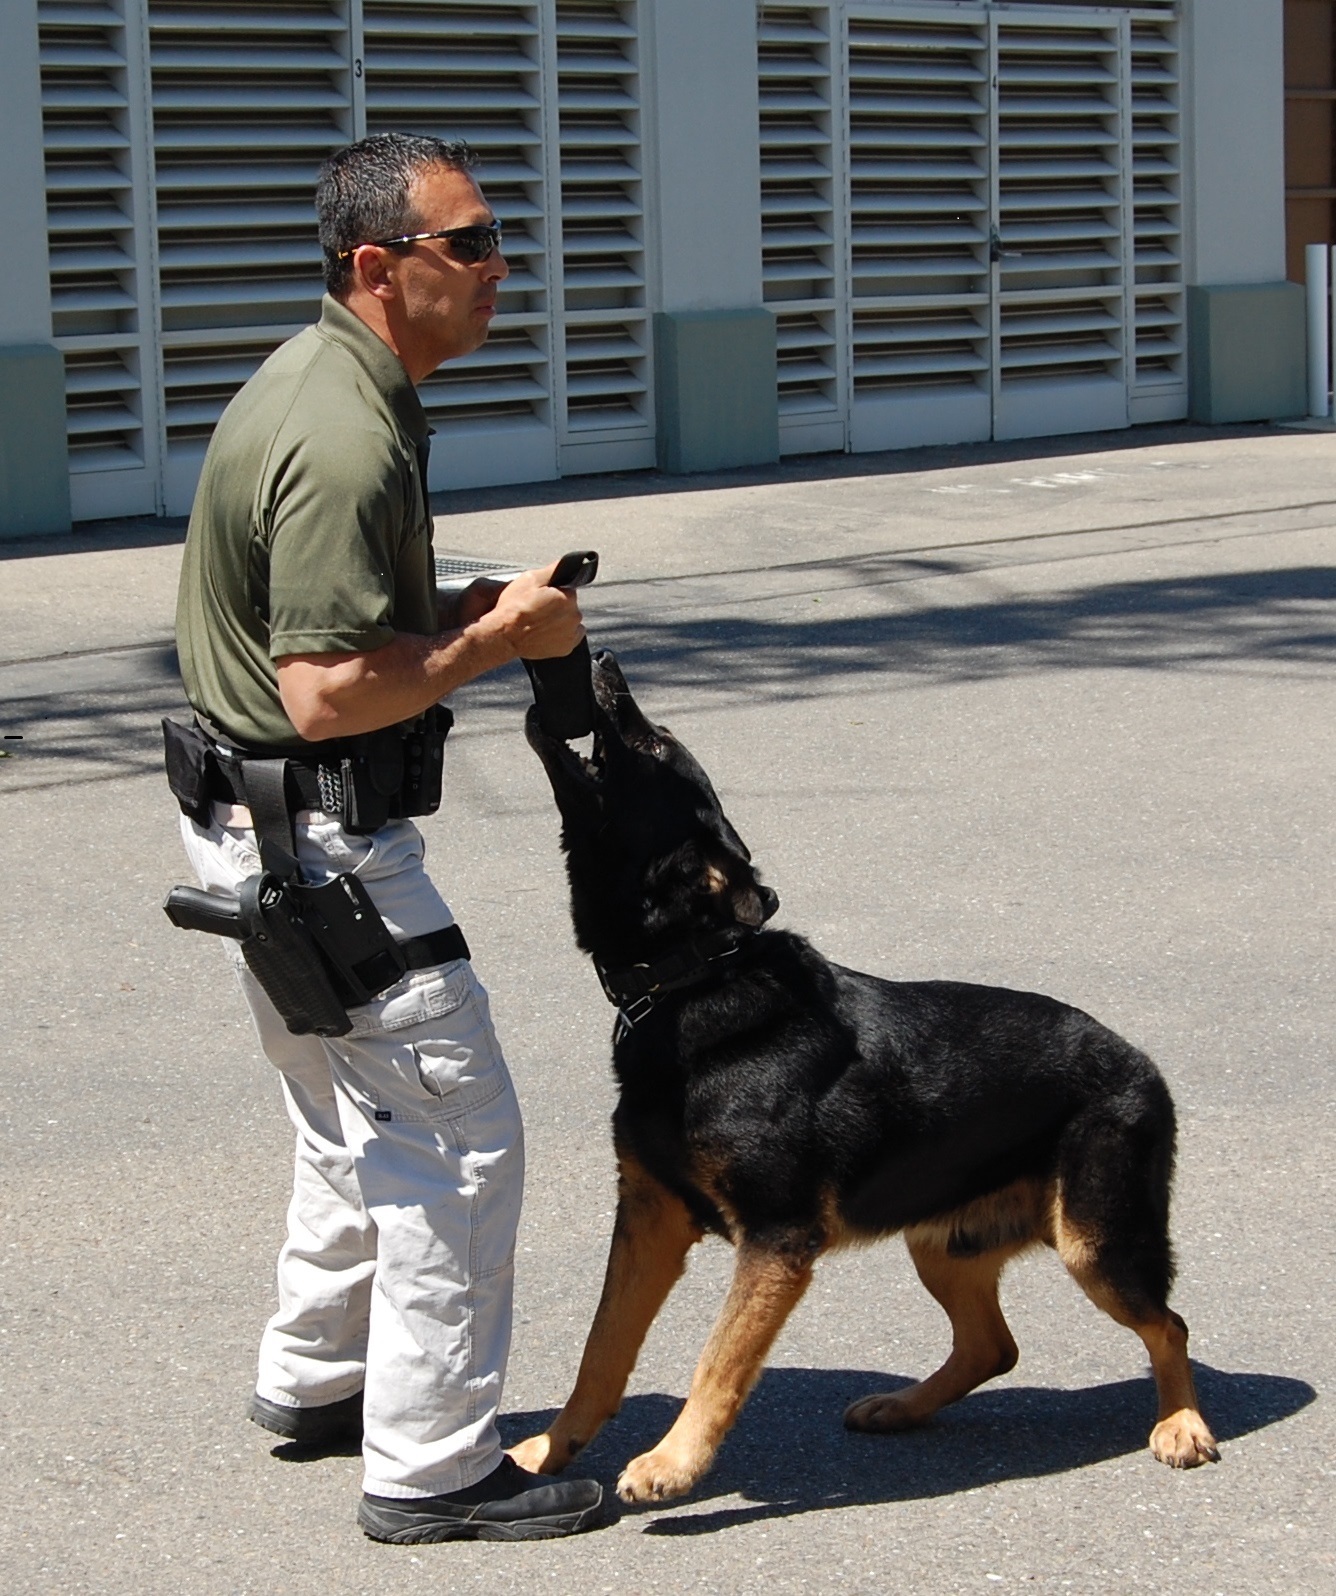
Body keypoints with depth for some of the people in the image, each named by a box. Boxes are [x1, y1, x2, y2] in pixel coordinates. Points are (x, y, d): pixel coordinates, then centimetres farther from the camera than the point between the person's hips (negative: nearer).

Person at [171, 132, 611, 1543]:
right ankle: (431, 1469, 2)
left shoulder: (322, 378, 10)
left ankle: (316, 1381, 39)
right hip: (315, 834, -11)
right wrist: (494, 639, -16)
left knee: (365, 1120, 24)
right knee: (456, 1133, -5)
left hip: (265, 823, 11)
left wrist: (468, 611, 7)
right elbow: (329, 695, -28)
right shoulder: (344, 444, -24)